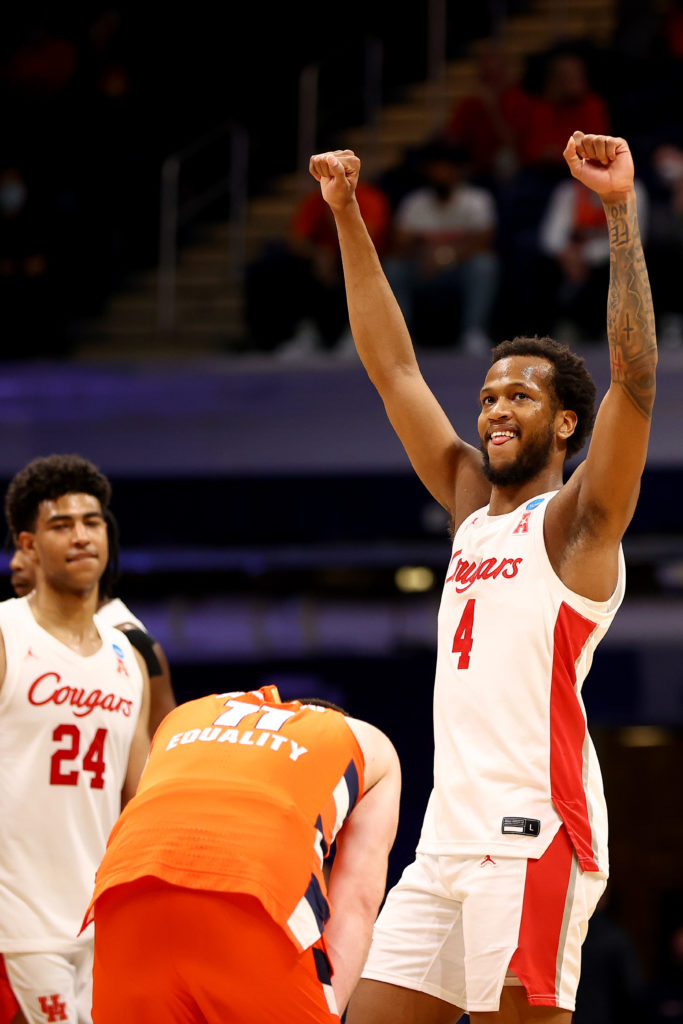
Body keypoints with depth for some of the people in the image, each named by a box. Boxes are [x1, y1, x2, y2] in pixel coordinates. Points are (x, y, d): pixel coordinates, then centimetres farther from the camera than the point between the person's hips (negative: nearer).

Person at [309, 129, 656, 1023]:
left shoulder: (574, 519, 1)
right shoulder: (471, 501, 21)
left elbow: (635, 376, -13)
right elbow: (393, 366, 23)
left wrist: (620, 210, -17)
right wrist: (346, 216, 20)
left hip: (531, 837, -7)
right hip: (449, 840, 7)